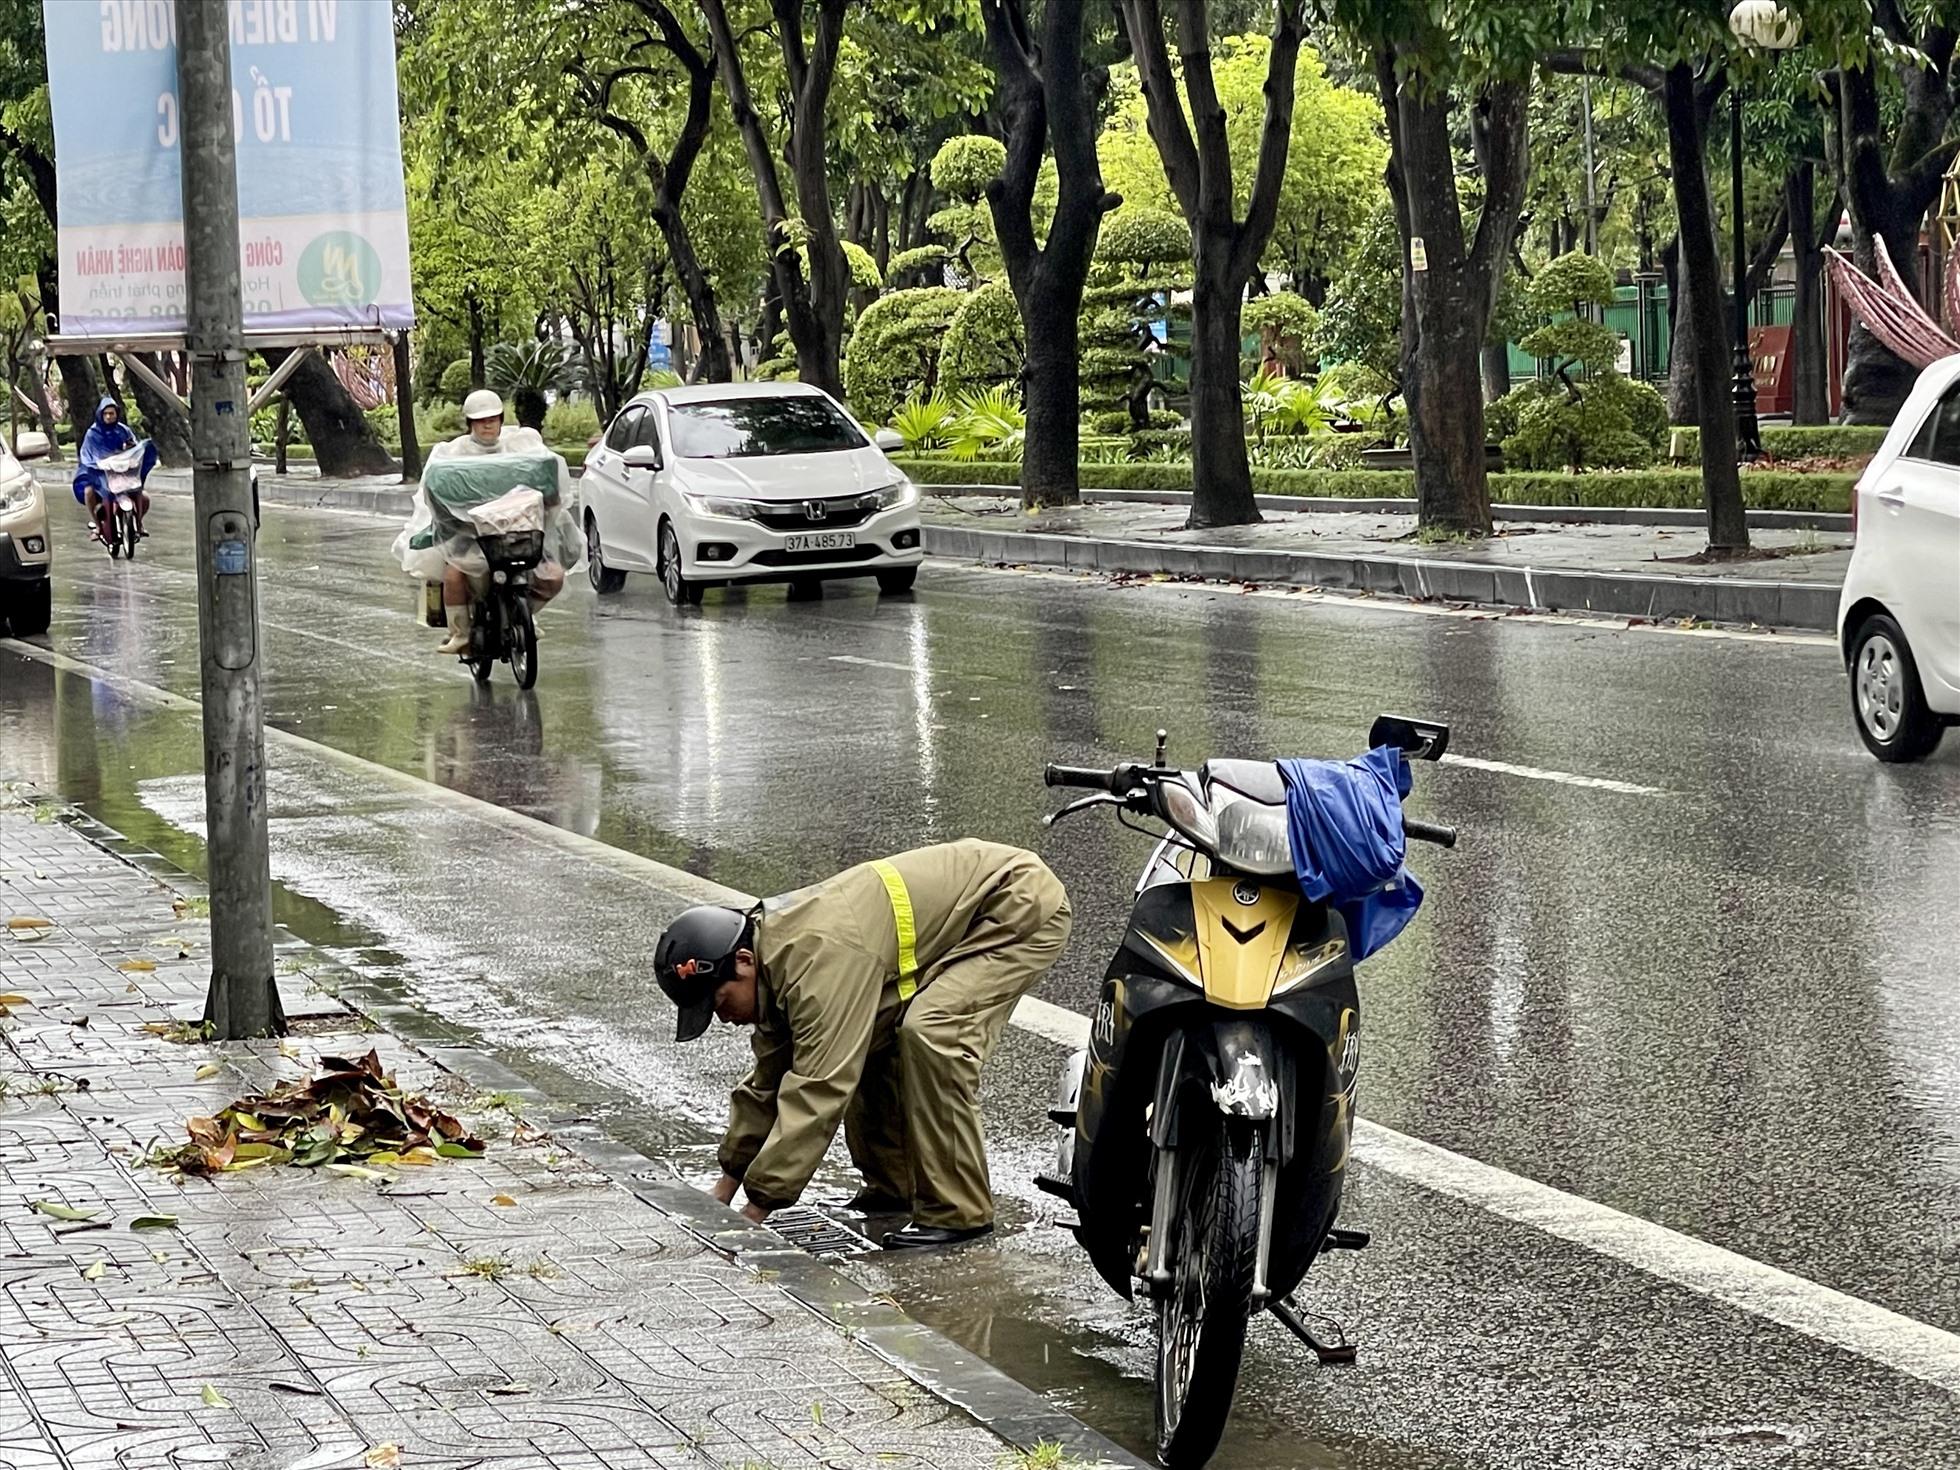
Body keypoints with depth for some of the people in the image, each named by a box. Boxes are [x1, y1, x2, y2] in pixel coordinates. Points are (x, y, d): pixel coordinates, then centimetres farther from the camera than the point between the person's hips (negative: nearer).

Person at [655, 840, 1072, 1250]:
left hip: (1022, 906, -10)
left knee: (931, 1032, -26)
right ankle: (895, 1187, 18)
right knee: (865, 1041, 5)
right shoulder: (778, 953, 0)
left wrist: (758, 1207, -30)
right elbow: (769, 1078, 11)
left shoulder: (820, 955, -31)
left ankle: (958, 1211, -17)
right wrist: (726, 1184, 9)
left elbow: (819, 1087, -33)